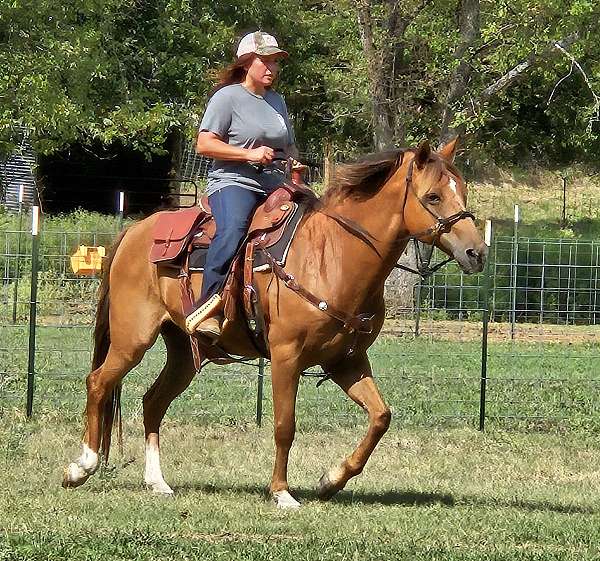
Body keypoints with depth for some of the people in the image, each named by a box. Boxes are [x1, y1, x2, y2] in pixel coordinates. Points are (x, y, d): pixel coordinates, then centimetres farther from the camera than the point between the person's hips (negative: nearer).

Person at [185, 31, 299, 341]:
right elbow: (204, 144, -8)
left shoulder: (277, 101, 23)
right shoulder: (228, 97, 0)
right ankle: (208, 309, -38)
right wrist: (249, 154, -16)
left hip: (275, 187, 7)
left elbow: (289, 148, 34)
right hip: (234, 183, -7)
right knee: (233, 229, -37)